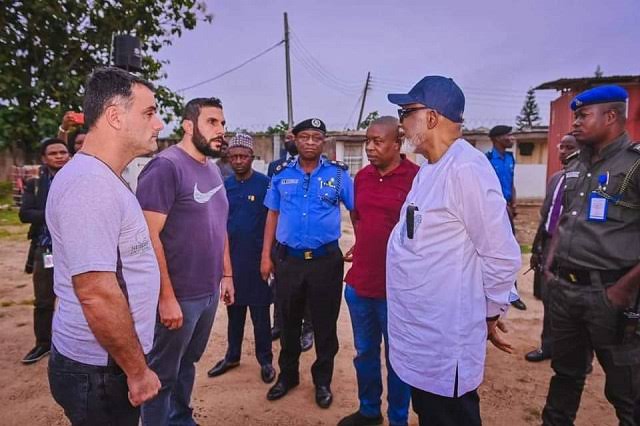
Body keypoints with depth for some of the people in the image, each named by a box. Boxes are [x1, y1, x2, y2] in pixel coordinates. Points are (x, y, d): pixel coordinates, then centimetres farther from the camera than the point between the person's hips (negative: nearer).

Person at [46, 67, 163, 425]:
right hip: (100, 370, -9)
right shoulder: (90, 184, -25)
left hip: (107, 362, 9)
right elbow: (98, 296, -28)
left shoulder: (104, 179, 8)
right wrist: (138, 371, -17)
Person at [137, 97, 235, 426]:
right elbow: (148, 237, -20)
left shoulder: (213, 169, 10)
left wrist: (227, 274, 16)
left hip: (209, 291, 8)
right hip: (178, 296, -8)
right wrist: (166, 297, -20)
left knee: (187, 363, 23)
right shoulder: (165, 166, -15)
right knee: (162, 374, 11)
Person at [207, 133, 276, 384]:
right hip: (230, 257, 4)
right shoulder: (224, 186, 5)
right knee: (233, 309, 16)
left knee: (260, 311, 7)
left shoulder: (265, 184, -8)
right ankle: (232, 355, 32)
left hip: (257, 258, -4)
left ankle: (265, 360, 21)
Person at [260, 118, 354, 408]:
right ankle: (287, 375, 37)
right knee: (288, 321, 16)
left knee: (325, 324, 10)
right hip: (288, 259, 2)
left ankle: (323, 381, 30)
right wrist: (266, 256, 5)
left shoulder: (338, 173, -1)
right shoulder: (282, 174, 4)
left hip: (326, 260, -1)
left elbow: (357, 210, 3)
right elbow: (273, 215, 8)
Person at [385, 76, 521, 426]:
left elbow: (502, 255, -19)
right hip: (419, 332, 9)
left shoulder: (466, 169, -21)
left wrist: (489, 314, -7)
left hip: (445, 337, -9)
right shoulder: (428, 170, 10)